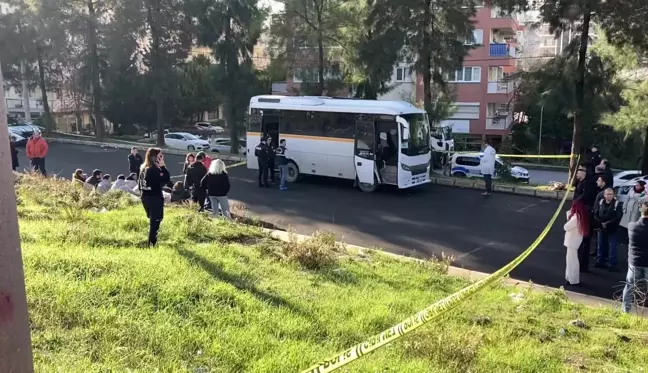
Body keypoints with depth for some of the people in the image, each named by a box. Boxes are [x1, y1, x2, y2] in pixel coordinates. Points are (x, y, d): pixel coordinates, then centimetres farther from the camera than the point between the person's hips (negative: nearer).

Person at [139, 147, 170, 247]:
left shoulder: (144, 168, 9)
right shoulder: (154, 169, -18)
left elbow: (140, 185, 14)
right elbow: (167, 179, -21)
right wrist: (163, 166, -15)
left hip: (146, 197, 9)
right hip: (155, 198, -9)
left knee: (152, 221, 20)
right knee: (155, 222, -2)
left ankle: (151, 242, 26)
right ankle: (152, 244, -1)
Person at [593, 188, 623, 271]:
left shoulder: (617, 204, -10)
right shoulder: (600, 203, 1)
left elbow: (618, 217, -15)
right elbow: (595, 214, 2)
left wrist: (607, 224, -18)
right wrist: (601, 223, -11)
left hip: (612, 229, -4)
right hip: (601, 228, 4)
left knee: (612, 247, -2)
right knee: (600, 246, 13)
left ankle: (613, 264, 4)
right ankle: (600, 262, 26)